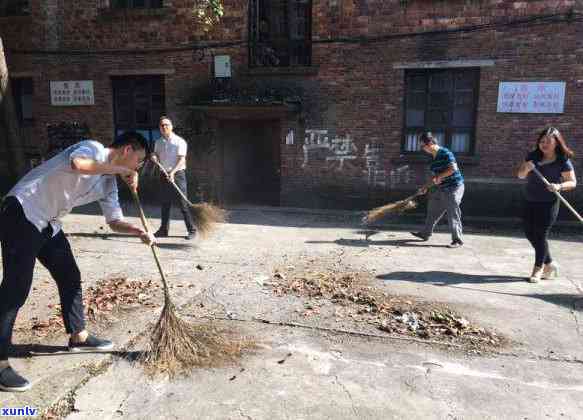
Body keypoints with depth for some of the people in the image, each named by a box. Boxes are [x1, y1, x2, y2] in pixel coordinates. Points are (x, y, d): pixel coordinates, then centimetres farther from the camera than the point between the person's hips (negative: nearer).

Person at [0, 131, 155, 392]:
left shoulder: (109, 183, 11)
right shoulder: (94, 148, -12)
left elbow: (115, 221, 14)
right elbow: (78, 164, -36)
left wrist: (140, 232, -4)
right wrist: (121, 169, -24)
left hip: (48, 224, 10)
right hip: (22, 213, -9)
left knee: (69, 277, 14)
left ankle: (78, 337, 29)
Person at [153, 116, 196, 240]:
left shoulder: (179, 141, -6)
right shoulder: (158, 142, 12)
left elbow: (182, 159, -13)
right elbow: (156, 156, 15)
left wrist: (173, 172, -26)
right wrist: (154, 157, -9)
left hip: (178, 174, -6)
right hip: (165, 175, 6)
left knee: (184, 203, -6)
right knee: (165, 203, 11)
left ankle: (191, 230, 1)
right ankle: (164, 230, 20)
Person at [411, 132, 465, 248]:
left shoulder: (445, 153, -16)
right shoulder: (434, 156, 12)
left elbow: (453, 168, -25)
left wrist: (439, 177, -21)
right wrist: (426, 186, 17)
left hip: (453, 187, -10)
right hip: (442, 188, 10)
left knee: (453, 214, -5)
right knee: (433, 211, 15)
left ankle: (457, 240, 4)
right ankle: (426, 234, 27)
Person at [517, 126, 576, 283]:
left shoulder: (563, 161, -8)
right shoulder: (533, 156, 4)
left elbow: (572, 182, -7)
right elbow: (520, 175, 6)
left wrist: (559, 186, -27)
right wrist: (526, 168, -15)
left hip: (548, 203, -6)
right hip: (530, 201, 6)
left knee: (541, 235, -3)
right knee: (529, 233, 11)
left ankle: (538, 269, 13)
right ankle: (549, 264, 30)